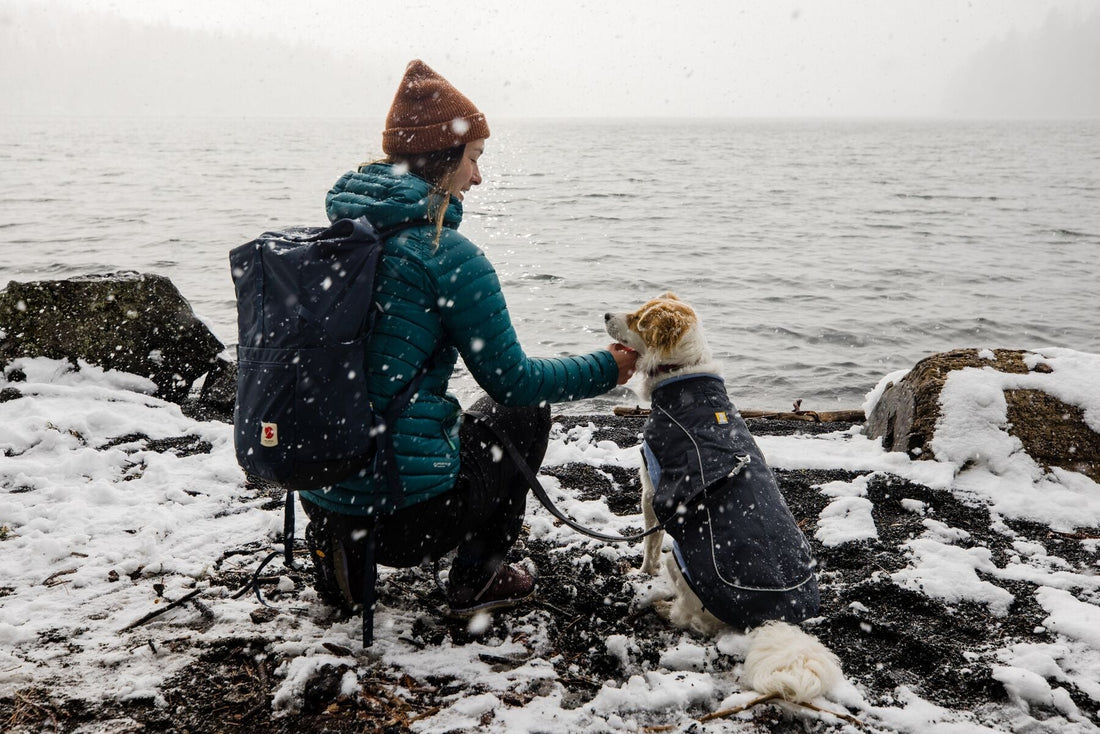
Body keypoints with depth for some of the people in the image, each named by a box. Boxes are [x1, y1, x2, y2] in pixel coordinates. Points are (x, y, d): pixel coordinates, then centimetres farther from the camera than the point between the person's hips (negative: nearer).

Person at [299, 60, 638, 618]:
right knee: (524, 412, 18)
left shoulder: (338, 232, 6)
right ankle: (476, 579, 20)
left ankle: (343, 553, 20)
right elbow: (513, 380, -7)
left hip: (317, 490, 7)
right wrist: (606, 369, 9)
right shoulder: (449, 255, -16)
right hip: (405, 516, -7)